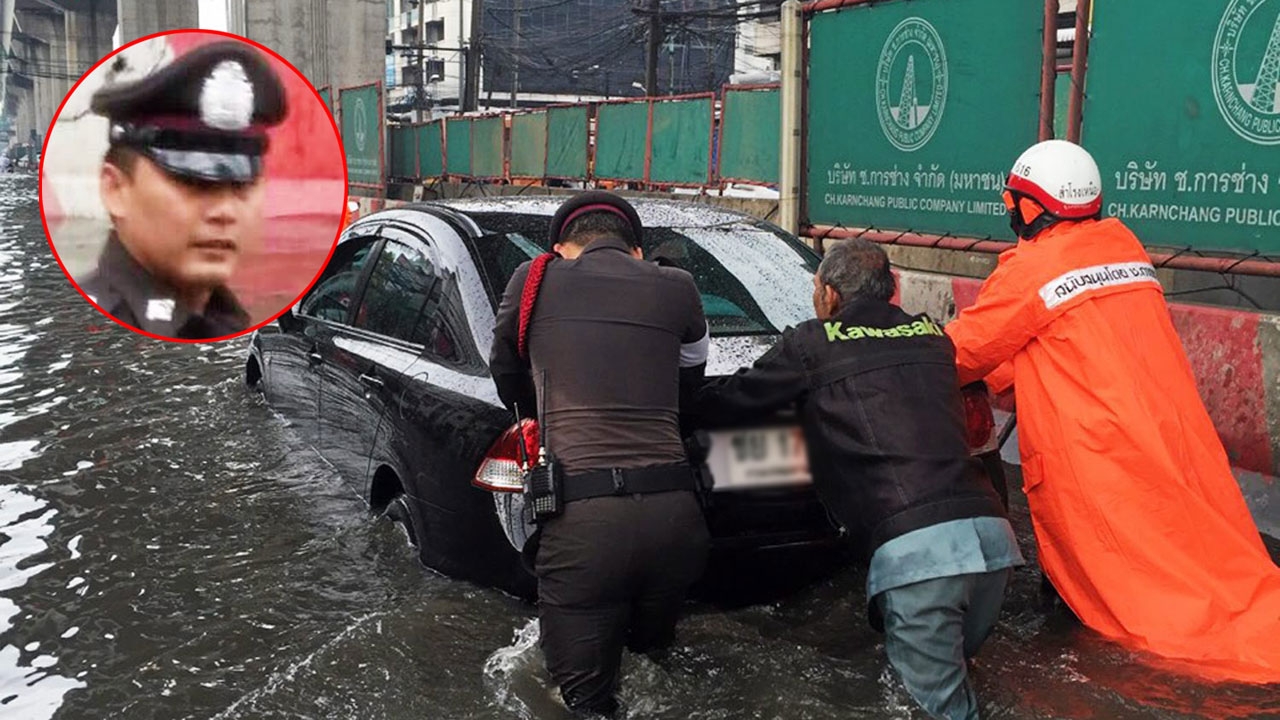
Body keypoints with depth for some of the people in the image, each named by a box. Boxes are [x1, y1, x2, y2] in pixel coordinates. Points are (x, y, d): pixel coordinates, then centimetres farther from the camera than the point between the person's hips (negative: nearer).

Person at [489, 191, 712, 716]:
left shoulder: (535, 280, 10)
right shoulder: (677, 288, 13)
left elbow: (507, 382, 25)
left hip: (582, 517, -2)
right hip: (673, 512, 3)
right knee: (653, 654, 27)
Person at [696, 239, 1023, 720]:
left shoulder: (814, 344, 7)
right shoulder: (932, 337, 22)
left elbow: (735, 401, 14)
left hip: (916, 548, -6)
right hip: (992, 533, 6)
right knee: (951, 677, 25)